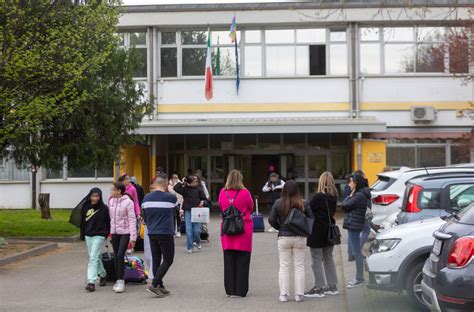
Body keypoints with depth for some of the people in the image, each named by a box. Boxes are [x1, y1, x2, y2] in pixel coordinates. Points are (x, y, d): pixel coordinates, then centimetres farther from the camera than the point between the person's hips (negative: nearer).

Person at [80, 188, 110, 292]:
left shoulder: (104, 208, -6)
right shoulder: (86, 207, 5)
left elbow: (108, 222, -1)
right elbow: (82, 221, 11)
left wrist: (106, 234, -5)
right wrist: (82, 235, 10)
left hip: (99, 236, -5)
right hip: (88, 236, 5)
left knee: (93, 258, -14)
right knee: (96, 257, 17)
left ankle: (91, 282, -17)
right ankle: (102, 275, 38)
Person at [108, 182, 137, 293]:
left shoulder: (128, 202, -11)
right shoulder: (111, 201, 6)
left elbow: (132, 220, -11)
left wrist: (133, 237, -15)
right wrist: (110, 231, 12)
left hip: (125, 232, -6)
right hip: (115, 232, 6)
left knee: (120, 255, -14)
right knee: (116, 257, 8)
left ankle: (121, 281, -6)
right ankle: (118, 280, 19)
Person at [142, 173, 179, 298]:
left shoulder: (146, 198, 4)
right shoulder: (171, 198, -10)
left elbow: (144, 218, 12)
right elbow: (177, 208, 9)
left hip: (152, 234, 5)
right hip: (166, 233, -5)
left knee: (156, 260, 12)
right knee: (168, 260, 2)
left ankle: (160, 287, 15)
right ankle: (154, 285, -9)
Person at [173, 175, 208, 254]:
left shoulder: (199, 189, 1)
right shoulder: (185, 189, 1)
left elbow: (205, 199, 4)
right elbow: (175, 188, -9)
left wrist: (203, 202, -17)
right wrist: (181, 182, -8)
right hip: (188, 211, 0)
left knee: (197, 230, -1)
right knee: (189, 230, -1)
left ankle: (197, 242, 31)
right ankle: (190, 247, 9)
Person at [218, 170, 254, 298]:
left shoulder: (222, 193, -2)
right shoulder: (245, 193, -9)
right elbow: (251, 208, 6)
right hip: (244, 230, -2)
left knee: (229, 261, 10)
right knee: (242, 261, 5)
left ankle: (230, 290, 13)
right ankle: (240, 290, 7)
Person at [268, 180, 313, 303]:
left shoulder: (278, 203, -7)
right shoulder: (303, 204, -6)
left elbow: (271, 220, -7)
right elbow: (311, 219, -3)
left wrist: (280, 228, 8)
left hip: (283, 238, 0)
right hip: (300, 237, 1)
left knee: (284, 266, 8)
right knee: (299, 266, 9)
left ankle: (283, 294, 7)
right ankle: (299, 294, 10)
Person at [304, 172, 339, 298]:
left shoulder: (318, 197, -19)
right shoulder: (334, 197, 4)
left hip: (317, 232, -8)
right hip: (329, 231, 8)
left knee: (317, 260, -1)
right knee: (328, 258, 16)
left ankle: (319, 288, 0)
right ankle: (332, 286, 21)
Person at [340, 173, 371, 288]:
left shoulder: (359, 196, -17)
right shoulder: (357, 194, 15)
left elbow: (343, 205, -17)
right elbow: (345, 205, 14)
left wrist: (349, 197, -1)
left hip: (354, 225, -10)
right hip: (353, 226, 10)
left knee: (357, 252, -5)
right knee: (357, 252, 14)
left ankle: (359, 279, 0)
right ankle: (359, 277, 21)